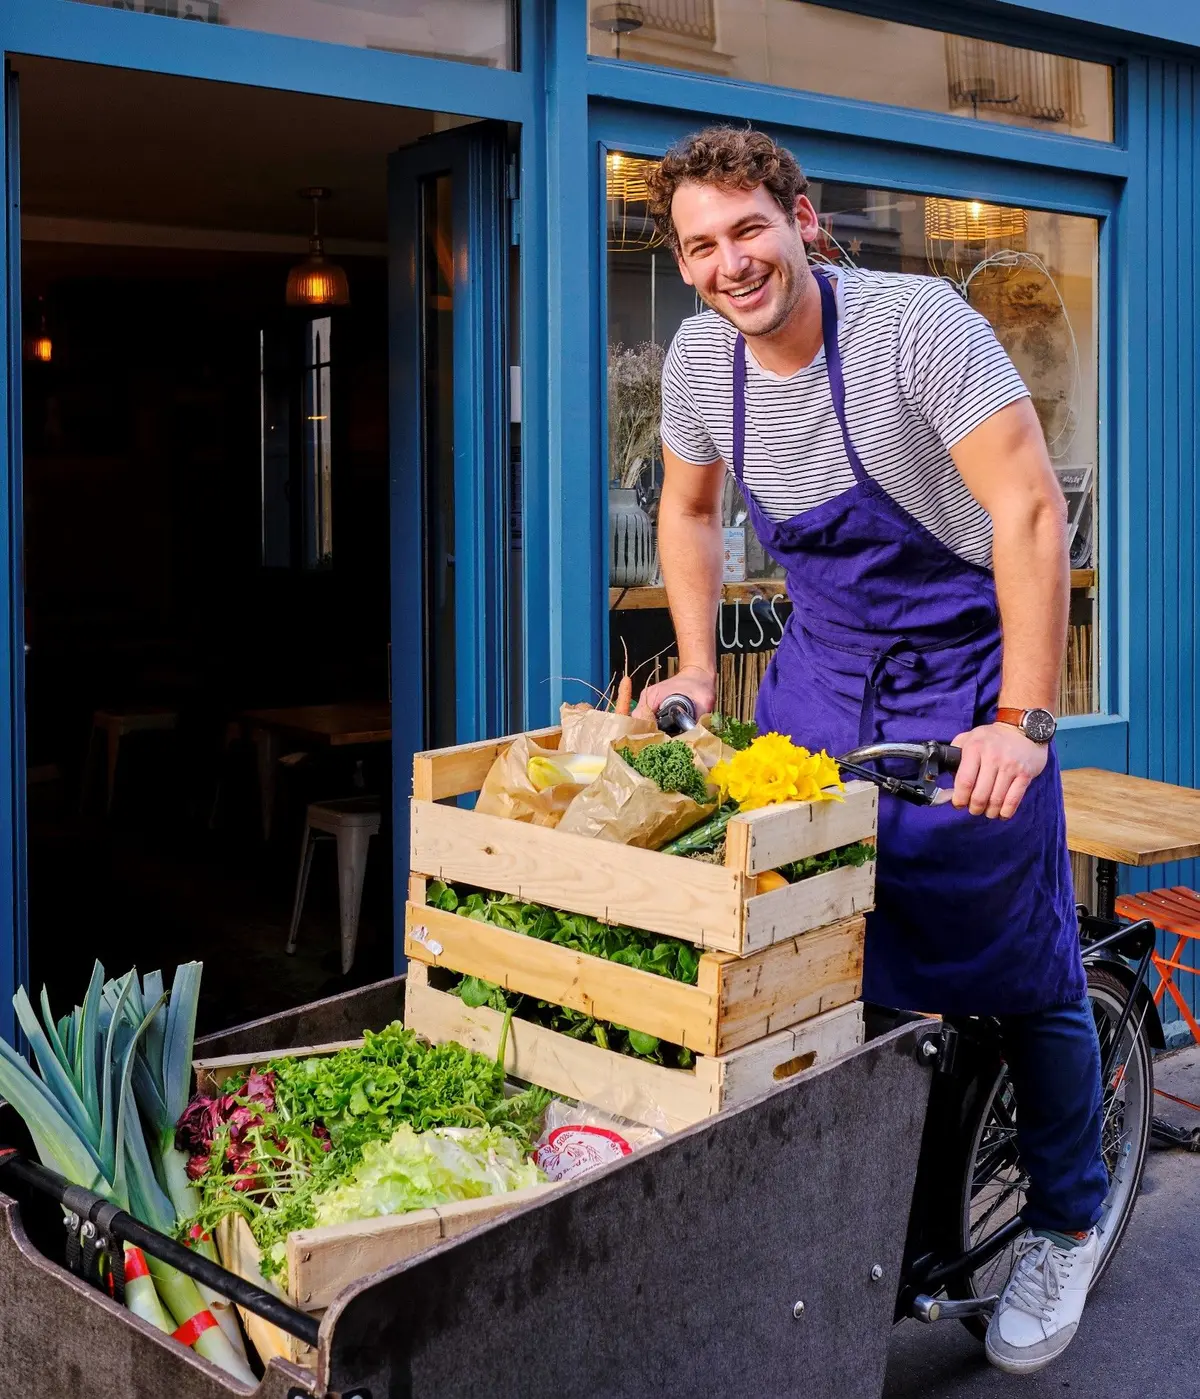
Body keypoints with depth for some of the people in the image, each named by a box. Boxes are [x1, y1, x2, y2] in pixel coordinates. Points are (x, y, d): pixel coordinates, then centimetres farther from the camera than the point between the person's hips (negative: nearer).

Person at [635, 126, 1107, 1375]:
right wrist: (695, 672, 7)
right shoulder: (701, 358, -3)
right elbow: (688, 508, 15)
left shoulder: (914, 323, -21)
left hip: (963, 673, -5)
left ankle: (1065, 1228, 22)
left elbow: (1030, 508, -24)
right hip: (819, 672, 5)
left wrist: (1023, 723, -29)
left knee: (1023, 971, -1)